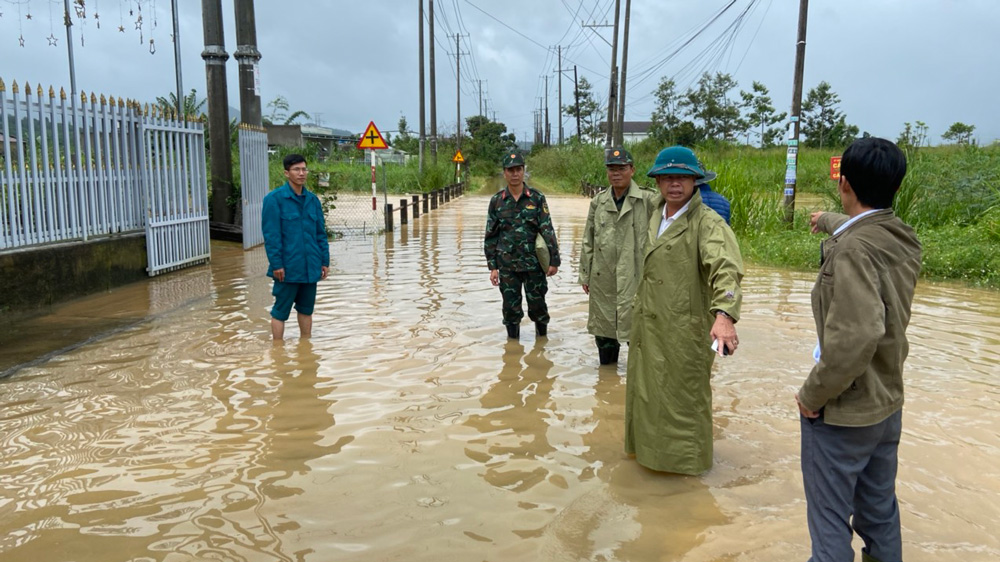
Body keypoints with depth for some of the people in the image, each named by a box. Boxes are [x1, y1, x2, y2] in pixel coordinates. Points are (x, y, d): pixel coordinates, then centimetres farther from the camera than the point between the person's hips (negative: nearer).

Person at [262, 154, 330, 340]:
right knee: (280, 311, 4)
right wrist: (276, 264, -15)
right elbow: (271, 235, -11)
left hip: (311, 267, 6)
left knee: (306, 309, 15)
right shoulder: (274, 199, -8)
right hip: (288, 268, -5)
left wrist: (325, 261, 8)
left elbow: (321, 233, 12)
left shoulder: (313, 200, 9)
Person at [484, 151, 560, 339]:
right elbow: (490, 236, 5)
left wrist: (554, 260, -7)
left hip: (534, 263, -1)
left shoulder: (537, 198, -2)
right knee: (511, 308, 7)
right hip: (507, 265, 1)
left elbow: (548, 230, -4)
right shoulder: (497, 201, 2)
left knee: (537, 305, 8)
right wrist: (493, 267, 1)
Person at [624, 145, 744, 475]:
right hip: (648, 327, 7)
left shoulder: (708, 223, -15)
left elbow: (726, 269, -30)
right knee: (648, 391, 18)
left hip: (685, 330, -7)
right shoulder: (656, 217, 9)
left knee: (683, 395, 9)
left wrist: (724, 314, -45)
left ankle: (687, 458, 29)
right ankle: (652, 447, 37)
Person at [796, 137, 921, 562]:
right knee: (880, 513, 23)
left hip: (842, 412, -8)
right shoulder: (903, 239, 0)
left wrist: (813, 395, -21)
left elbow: (855, 337, -36)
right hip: (887, 404, 8)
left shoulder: (853, 249, -26)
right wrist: (830, 222, 46)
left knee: (830, 521, 8)